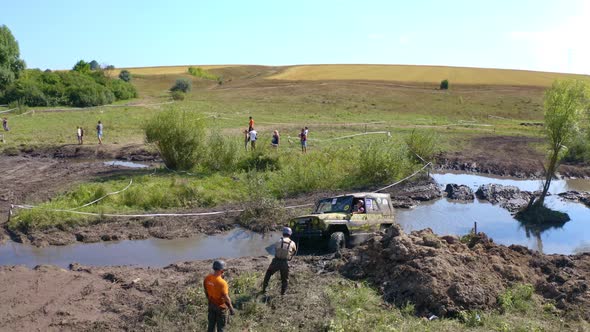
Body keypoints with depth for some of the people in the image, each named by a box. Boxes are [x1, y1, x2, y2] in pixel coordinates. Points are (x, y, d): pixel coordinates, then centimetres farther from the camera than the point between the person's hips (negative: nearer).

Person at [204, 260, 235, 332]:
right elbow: (226, 297, -25)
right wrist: (231, 308, -11)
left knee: (211, 325, 21)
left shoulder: (207, 279, -10)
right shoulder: (222, 282, -31)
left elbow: (206, 292, 5)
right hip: (221, 307, -6)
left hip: (211, 305, 6)